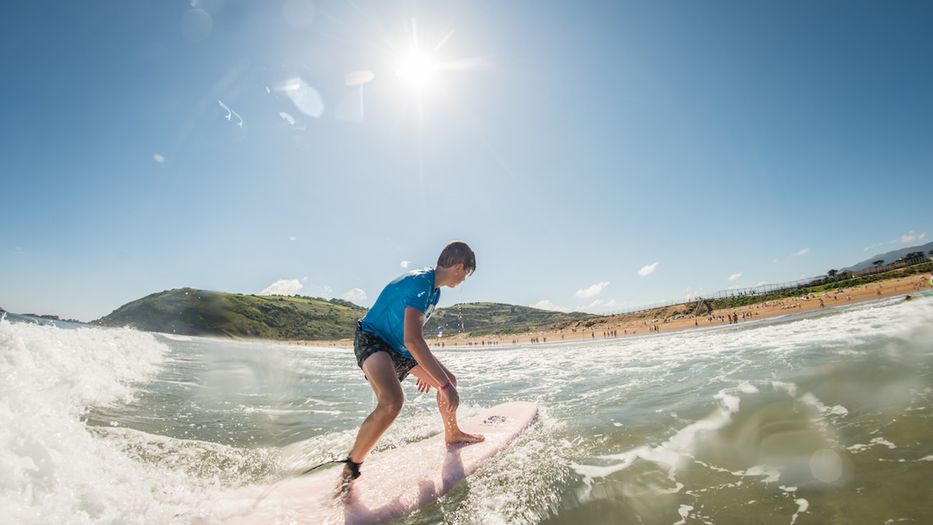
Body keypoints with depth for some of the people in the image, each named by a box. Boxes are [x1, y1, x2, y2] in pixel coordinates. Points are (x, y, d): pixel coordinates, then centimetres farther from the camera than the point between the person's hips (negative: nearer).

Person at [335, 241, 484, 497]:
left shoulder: (434, 288, 4)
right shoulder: (419, 283, -28)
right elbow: (412, 340, -38)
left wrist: (426, 370, 25)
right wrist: (444, 384, -34)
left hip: (399, 347, 10)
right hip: (372, 340, -9)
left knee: (449, 380, 13)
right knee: (392, 401, -34)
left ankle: (452, 434, 39)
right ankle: (350, 468, -13)